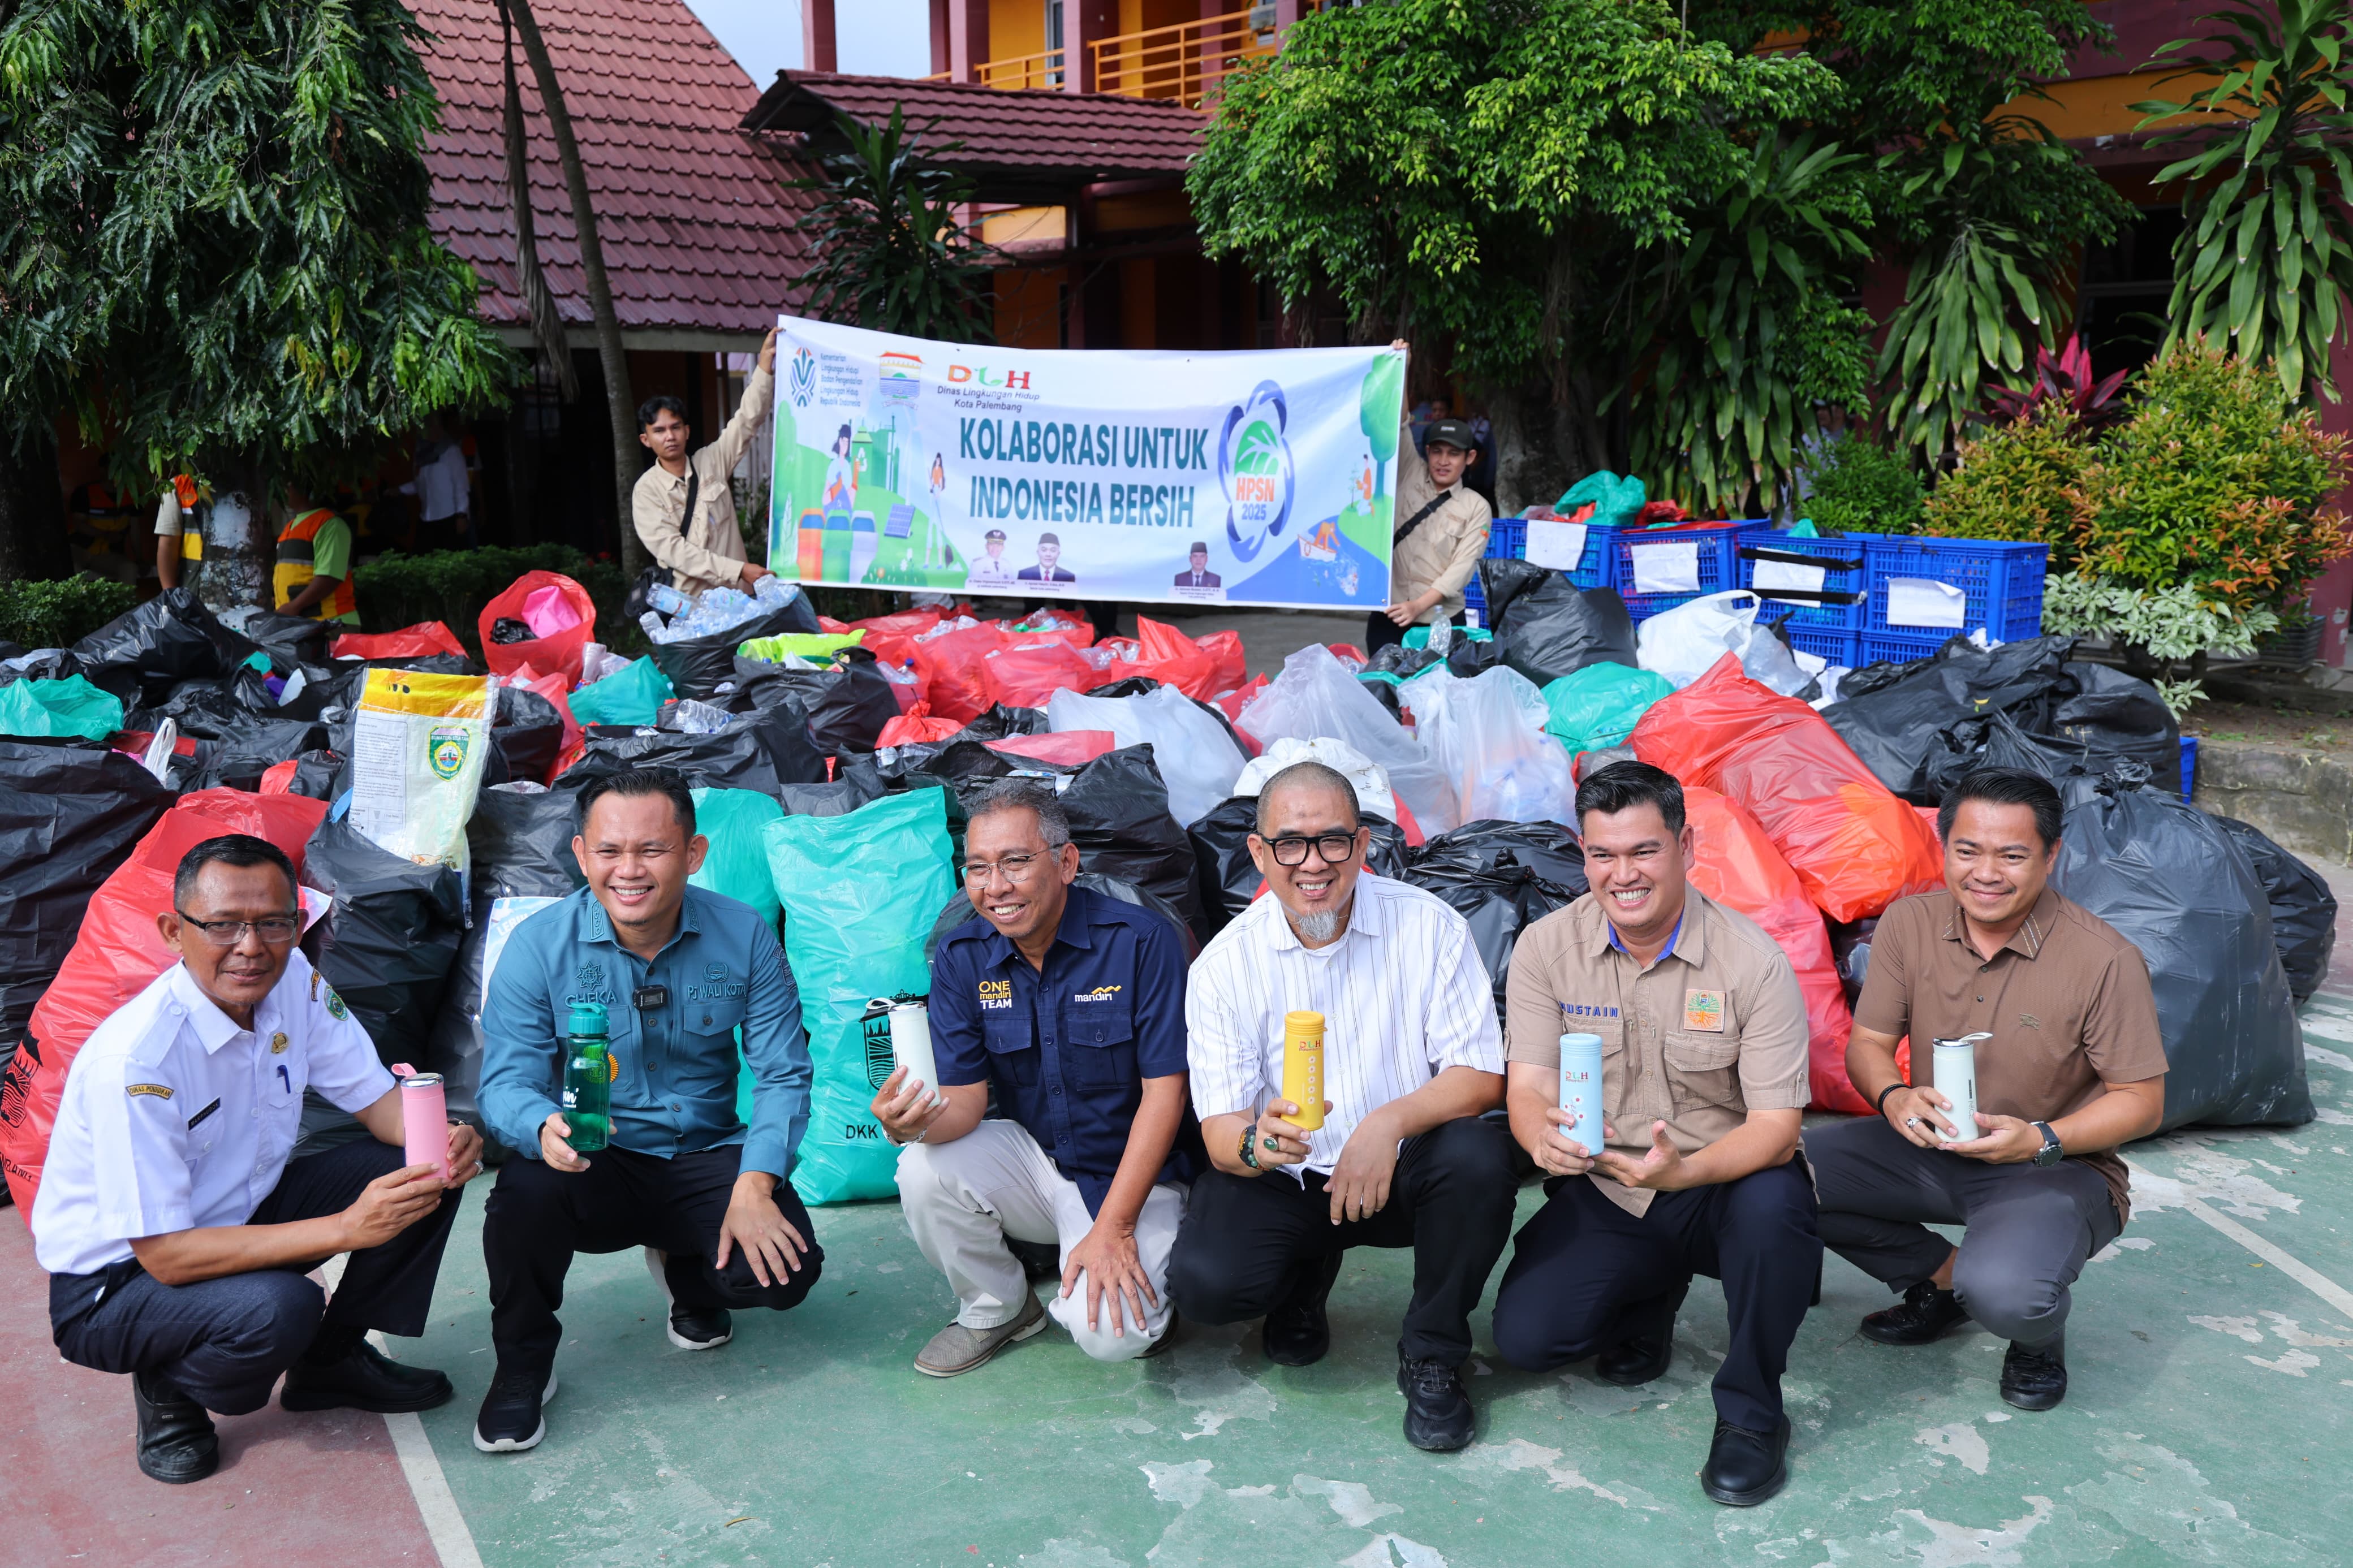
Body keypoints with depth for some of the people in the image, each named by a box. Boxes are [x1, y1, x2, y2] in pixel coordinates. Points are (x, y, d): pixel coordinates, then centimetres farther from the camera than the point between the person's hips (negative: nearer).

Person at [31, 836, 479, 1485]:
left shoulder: (293, 980, -11)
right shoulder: (132, 1060, -31)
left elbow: (378, 1097, -3)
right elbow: (166, 1255, -30)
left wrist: (444, 1141, -27)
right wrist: (347, 1228, -37)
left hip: (237, 1214, 7)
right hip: (116, 1278, -7)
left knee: (423, 1170, -11)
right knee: (278, 1308, -36)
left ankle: (332, 1360, 10)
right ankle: (167, 1387, 0)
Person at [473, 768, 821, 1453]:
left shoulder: (745, 936, -8)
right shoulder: (538, 946, -10)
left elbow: (784, 1074, -8)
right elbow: (508, 1081, -15)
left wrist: (755, 1187, -23)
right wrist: (547, 1130, -40)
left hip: (706, 1158, 1)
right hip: (595, 1166, -1)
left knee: (785, 1270, -22)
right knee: (526, 1187, -34)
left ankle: (688, 1274, 19)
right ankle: (523, 1365, -3)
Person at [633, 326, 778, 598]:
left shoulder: (711, 462, 9)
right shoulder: (647, 491, -1)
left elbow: (748, 420, 6)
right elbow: (672, 549, -11)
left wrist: (765, 364, -6)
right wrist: (738, 570, -18)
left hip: (738, 595, 3)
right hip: (689, 603, -2)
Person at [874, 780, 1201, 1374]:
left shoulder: (1142, 940, -18)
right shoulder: (961, 958, -4)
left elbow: (1164, 1091, -17)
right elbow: (965, 1099, -7)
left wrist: (1113, 1228, -20)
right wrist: (913, 1122, -33)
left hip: (1132, 1174, -4)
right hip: (1033, 1160, 4)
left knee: (1108, 1332, -26)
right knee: (926, 1170, -25)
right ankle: (998, 1308, 4)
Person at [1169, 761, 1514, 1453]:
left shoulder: (1428, 927, -9)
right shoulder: (1223, 965, -7)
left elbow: (1480, 1076, -11)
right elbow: (1221, 1130, -10)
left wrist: (1391, 1121, -30)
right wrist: (1258, 1144, -35)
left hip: (1399, 1170, 0)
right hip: (1281, 1183, 0)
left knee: (1478, 1157, -32)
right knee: (1204, 1284, -25)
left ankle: (1432, 1359, -6)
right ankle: (1307, 1276, 14)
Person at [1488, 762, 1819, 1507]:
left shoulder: (1753, 961, -15)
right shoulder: (1545, 948, -7)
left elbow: (1776, 1126, -17)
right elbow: (1528, 1087, -8)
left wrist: (1682, 1171, -38)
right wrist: (1546, 1140, -35)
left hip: (1721, 1186, -2)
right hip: (1601, 1194, 2)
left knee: (1772, 1202, -36)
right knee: (1526, 1337, -17)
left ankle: (1752, 1413, -10)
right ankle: (1649, 1298, 19)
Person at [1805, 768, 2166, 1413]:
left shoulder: (2105, 959, -16)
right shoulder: (1909, 924, -5)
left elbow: (2142, 1100, -9)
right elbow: (1867, 1042, 3)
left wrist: (2042, 1139, -26)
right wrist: (1893, 1098, -21)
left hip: (2058, 1167, -5)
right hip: (1930, 1148, 5)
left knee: (2003, 1292, -36)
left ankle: (2041, 1333, 7)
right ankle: (1944, 1277, 6)